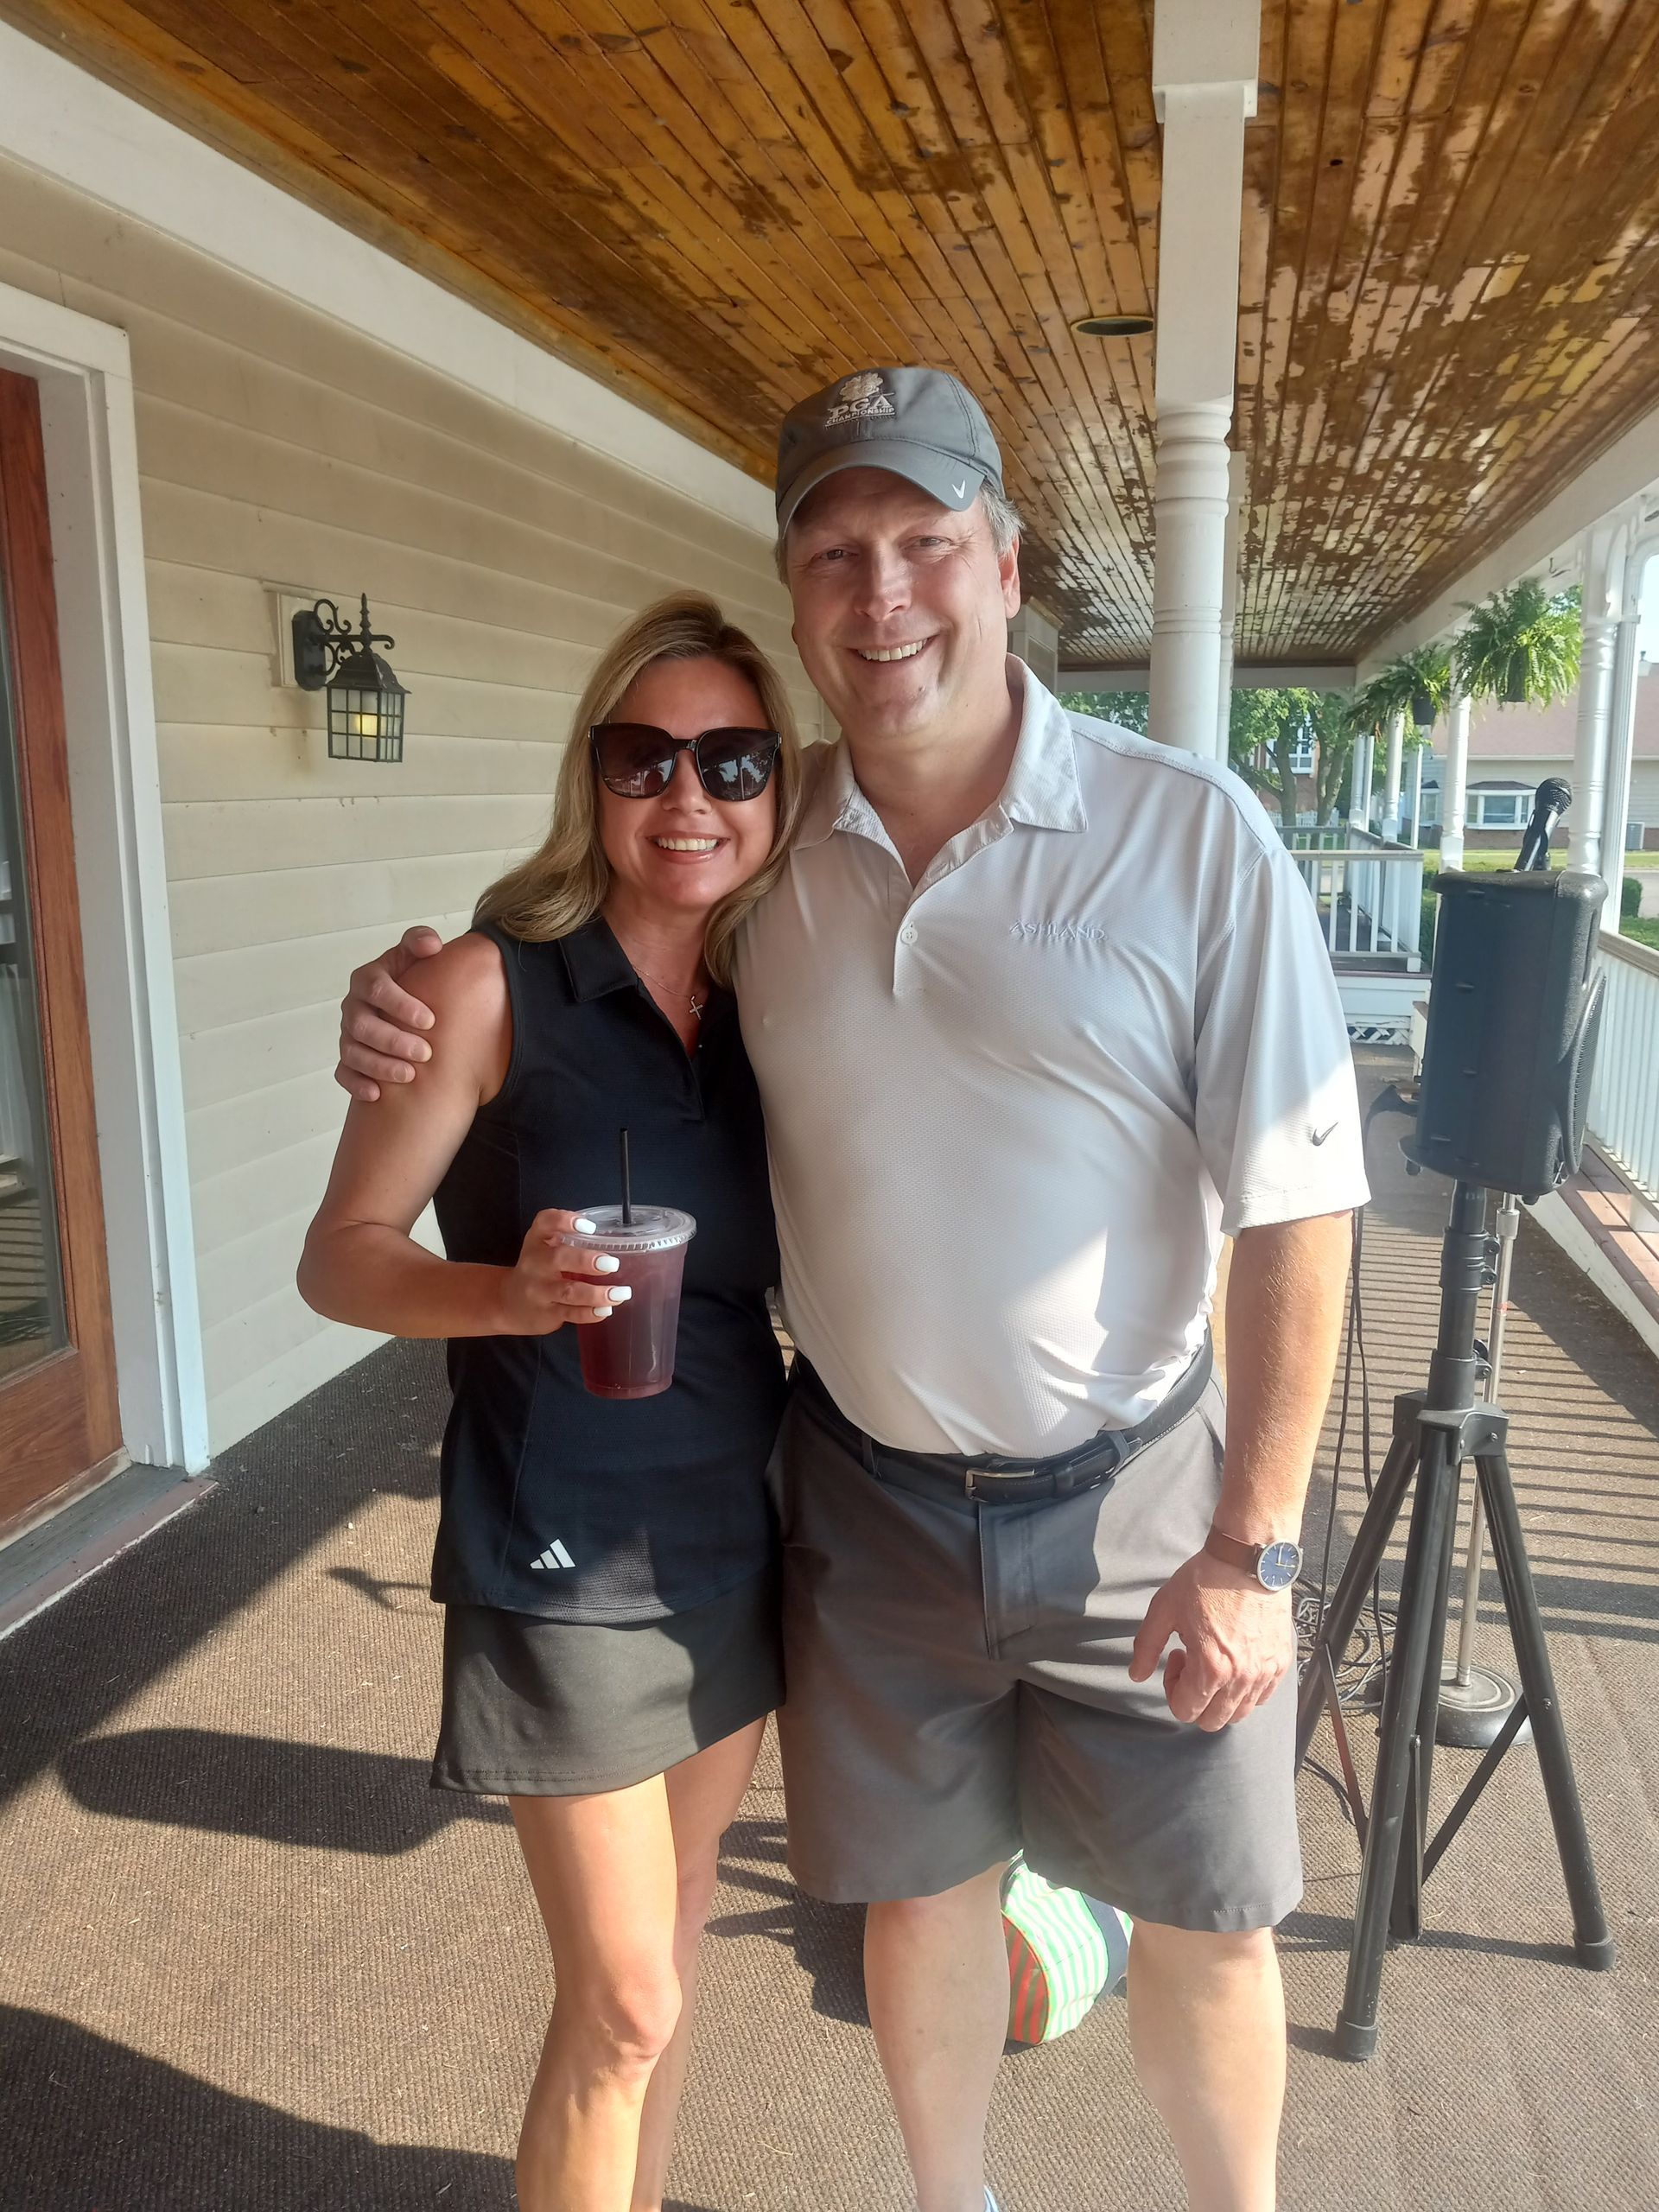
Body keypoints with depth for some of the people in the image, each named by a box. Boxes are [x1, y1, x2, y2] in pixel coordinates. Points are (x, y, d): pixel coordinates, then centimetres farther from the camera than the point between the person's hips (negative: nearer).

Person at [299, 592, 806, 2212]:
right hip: (564, 1562, -5)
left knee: (664, 1940, 21)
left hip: (741, 1536, 5)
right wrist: (508, 1290, -29)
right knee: (622, 2003, 5)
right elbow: (340, 1255, -11)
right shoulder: (493, 984, -13)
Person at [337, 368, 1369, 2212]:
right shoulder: (760, 850, -5)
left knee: (1206, 1923, 17)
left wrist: (1250, 1550, -12)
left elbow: (1293, 1209, -12)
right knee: (916, 1891, 22)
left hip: (1133, 1501, -2)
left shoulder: (1190, 834, -14)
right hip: (870, 1502, 3)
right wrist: (418, 1008, -10)